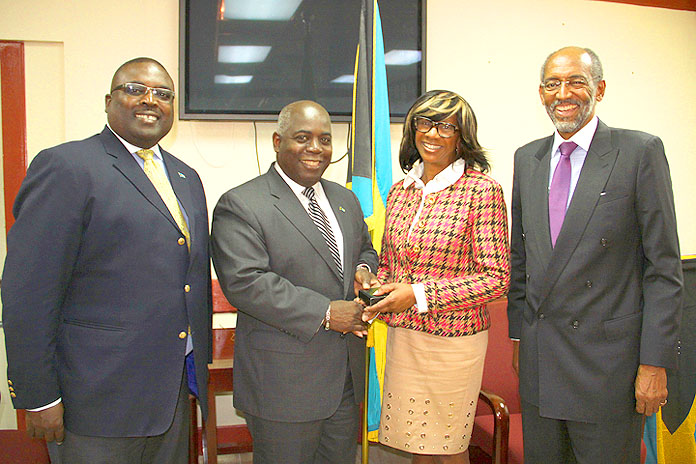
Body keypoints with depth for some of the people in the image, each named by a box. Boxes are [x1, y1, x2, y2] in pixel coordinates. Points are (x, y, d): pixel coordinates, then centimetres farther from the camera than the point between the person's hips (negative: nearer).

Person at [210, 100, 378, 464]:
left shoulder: (345, 199, 12)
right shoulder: (240, 205, -11)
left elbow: (365, 249, 25)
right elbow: (244, 283, -21)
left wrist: (363, 268, -1)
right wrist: (324, 313, -22)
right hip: (284, 383, -7)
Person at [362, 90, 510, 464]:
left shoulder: (481, 190, -12)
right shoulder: (400, 190, 7)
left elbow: (496, 277, -14)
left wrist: (420, 295, -19)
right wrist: (379, 289, -6)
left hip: (453, 338, -5)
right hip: (401, 334, 5)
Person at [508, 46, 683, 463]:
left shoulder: (640, 152, -7)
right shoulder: (527, 159, 8)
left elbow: (664, 268, -8)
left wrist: (655, 363, -11)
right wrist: (518, 334, 10)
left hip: (609, 360, -4)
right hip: (538, 358, 5)